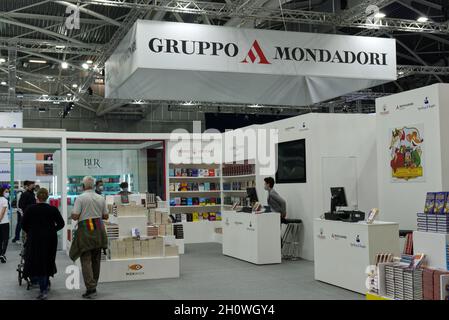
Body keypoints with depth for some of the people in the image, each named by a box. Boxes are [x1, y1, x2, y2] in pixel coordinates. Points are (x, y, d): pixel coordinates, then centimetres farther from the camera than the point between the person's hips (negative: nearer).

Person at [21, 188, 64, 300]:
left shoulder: (30, 209, -7)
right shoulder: (53, 209, -4)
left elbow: (23, 224, -3)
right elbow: (61, 223, -3)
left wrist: (31, 232, 13)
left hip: (34, 239, -2)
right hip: (50, 239, 2)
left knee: (36, 262, 2)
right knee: (47, 261, 17)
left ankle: (43, 290, -8)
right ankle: (45, 285, 28)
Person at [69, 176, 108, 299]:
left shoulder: (80, 198, -8)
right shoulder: (101, 198, 6)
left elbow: (75, 216, -12)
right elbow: (106, 216, 9)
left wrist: (72, 215, 10)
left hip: (85, 231, -5)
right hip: (98, 230, 5)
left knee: (86, 260, -2)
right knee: (96, 260, 13)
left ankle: (91, 289, -9)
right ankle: (93, 286, 21)